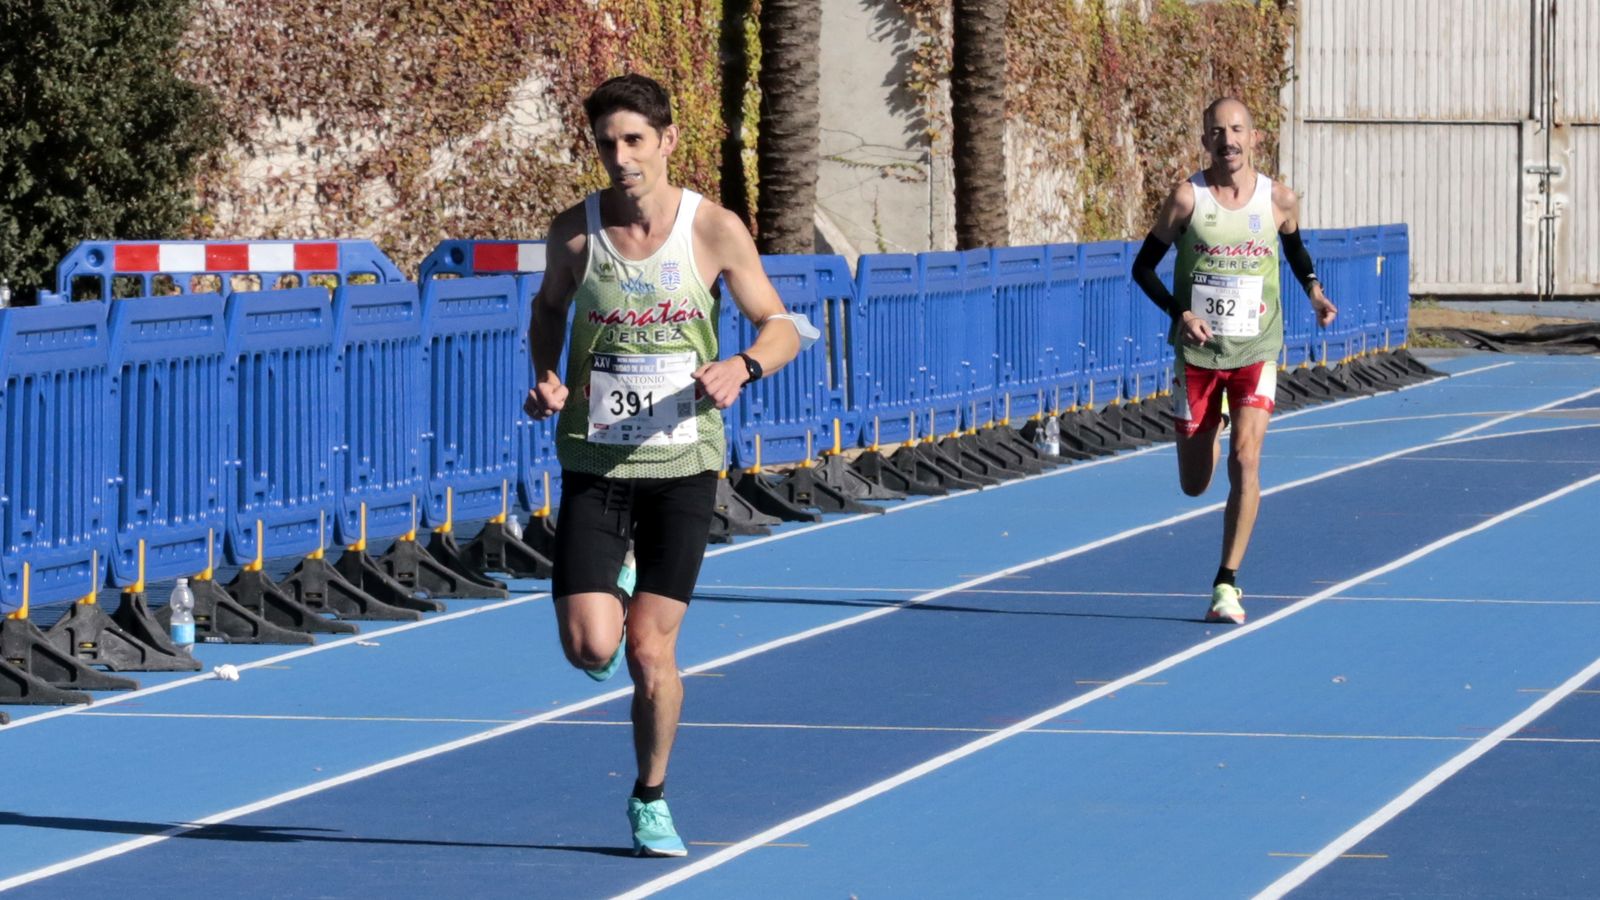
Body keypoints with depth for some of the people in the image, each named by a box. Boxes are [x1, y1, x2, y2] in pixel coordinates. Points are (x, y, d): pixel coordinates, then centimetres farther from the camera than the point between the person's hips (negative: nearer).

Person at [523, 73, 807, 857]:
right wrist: (546, 377, -3)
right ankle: (609, 592, 28)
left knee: (651, 652, -1)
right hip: (594, 462, 1)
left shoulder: (716, 231, -8)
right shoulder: (575, 232, -4)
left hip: (683, 463, -1)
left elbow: (781, 325, 0)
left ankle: (651, 800, 23)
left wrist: (743, 366, -22)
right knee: (589, 648, -10)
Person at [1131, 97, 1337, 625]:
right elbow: (1143, 266, 1)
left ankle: (1227, 582, -12)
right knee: (1194, 484, 8)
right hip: (1198, 350, 0)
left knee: (1245, 457, -19)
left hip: (1256, 350, 0)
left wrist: (1313, 289, 4)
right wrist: (1179, 312, -15)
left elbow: (1295, 247, 21)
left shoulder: (1280, 200, -1)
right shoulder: (1187, 198, -7)